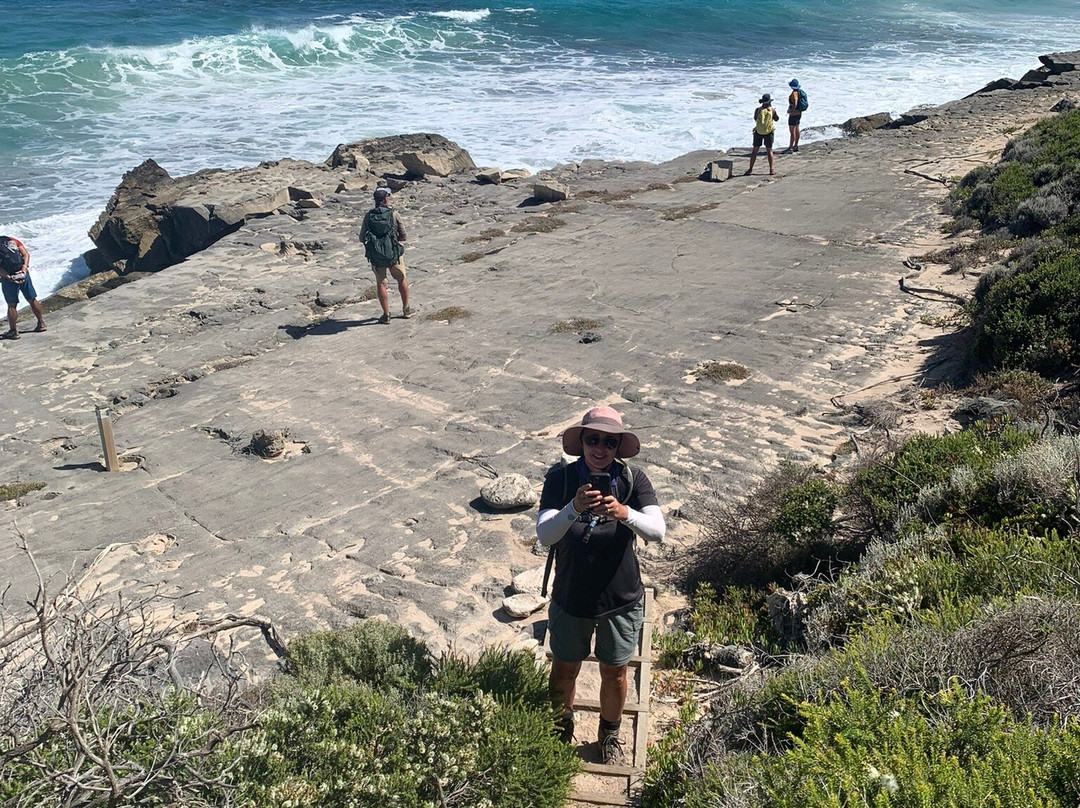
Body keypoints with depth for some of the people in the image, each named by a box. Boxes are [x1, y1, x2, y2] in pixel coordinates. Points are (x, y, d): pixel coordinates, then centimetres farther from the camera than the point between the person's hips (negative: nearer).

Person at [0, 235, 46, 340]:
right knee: (32, 300, 14)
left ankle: (13, 331, 10)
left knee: (12, 305, 5)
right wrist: (24, 267, -10)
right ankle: (41, 324, 21)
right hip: (23, 275, 3)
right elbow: (26, 255, -1)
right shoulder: (13, 241, 8)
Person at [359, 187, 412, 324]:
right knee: (401, 280, 19)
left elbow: (362, 238, -3)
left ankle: (386, 315, 12)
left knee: (381, 284, 11)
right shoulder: (394, 214, -10)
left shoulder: (368, 216, -6)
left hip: (376, 256, 1)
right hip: (394, 253, -1)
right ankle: (406, 309, 29)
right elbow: (403, 237, -7)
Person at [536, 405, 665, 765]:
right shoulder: (560, 478, -15)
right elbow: (544, 535, -25)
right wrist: (574, 508, -43)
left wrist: (624, 513, -43)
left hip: (622, 599, 0)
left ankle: (610, 734, 47)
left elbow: (657, 531, -24)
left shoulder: (632, 479, -14)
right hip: (570, 597, 0)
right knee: (565, 669, 20)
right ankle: (562, 730, 49)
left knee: (614, 671, 18)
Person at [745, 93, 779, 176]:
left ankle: (750, 169, 4)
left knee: (755, 150, 6)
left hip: (758, 131, 0)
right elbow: (777, 119, 10)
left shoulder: (758, 110, -4)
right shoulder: (772, 110, -5)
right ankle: (771, 169, 10)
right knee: (769, 150, 10)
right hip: (769, 132, 0)